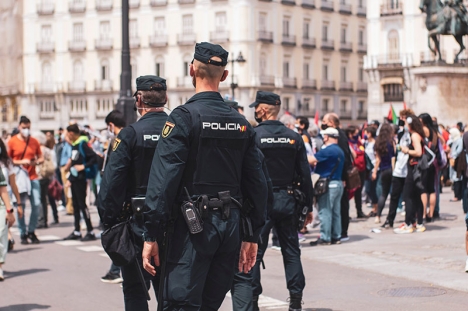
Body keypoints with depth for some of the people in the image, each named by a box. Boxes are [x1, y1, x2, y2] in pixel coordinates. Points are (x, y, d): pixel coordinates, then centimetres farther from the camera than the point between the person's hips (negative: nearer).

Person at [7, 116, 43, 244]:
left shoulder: (34, 142, 10)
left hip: (33, 178, 3)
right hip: (19, 177, -3)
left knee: (36, 204, -3)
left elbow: (41, 157, 17)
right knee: (21, 206, -1)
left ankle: (31, 232, 13)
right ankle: (23, 234, 9)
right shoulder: (12, 142, 0)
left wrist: (37, 161, -6)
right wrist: (20, 162, -13)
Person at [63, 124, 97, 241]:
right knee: (75, 204, 12)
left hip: (80, 178, -9)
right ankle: (77, 232, 19)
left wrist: (83, 166, -22)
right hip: (74, 179, 9)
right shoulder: (74, 144, 13)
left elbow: (94, 158, -20)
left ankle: (90, 232, -4)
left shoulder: (82, 143, -14)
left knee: (82, 204, -8)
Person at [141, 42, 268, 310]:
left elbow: (164, 179, -15)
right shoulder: (242, 123, 9)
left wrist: (151, 236, -12)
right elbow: (257, 183, 10)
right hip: (231, 225, 6)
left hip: (193, 225, -6)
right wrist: (252, 235, 16)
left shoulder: (184, 117, -9)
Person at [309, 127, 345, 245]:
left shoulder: (327, 151, -16)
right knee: (336, 212, 12)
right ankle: (336, 236, 16)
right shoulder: (340, 151, 14)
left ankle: (325, 238, -4)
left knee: (325, 212, -5)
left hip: (328, 185, -9)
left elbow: (311, 160, -19)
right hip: (338, 183, 9)